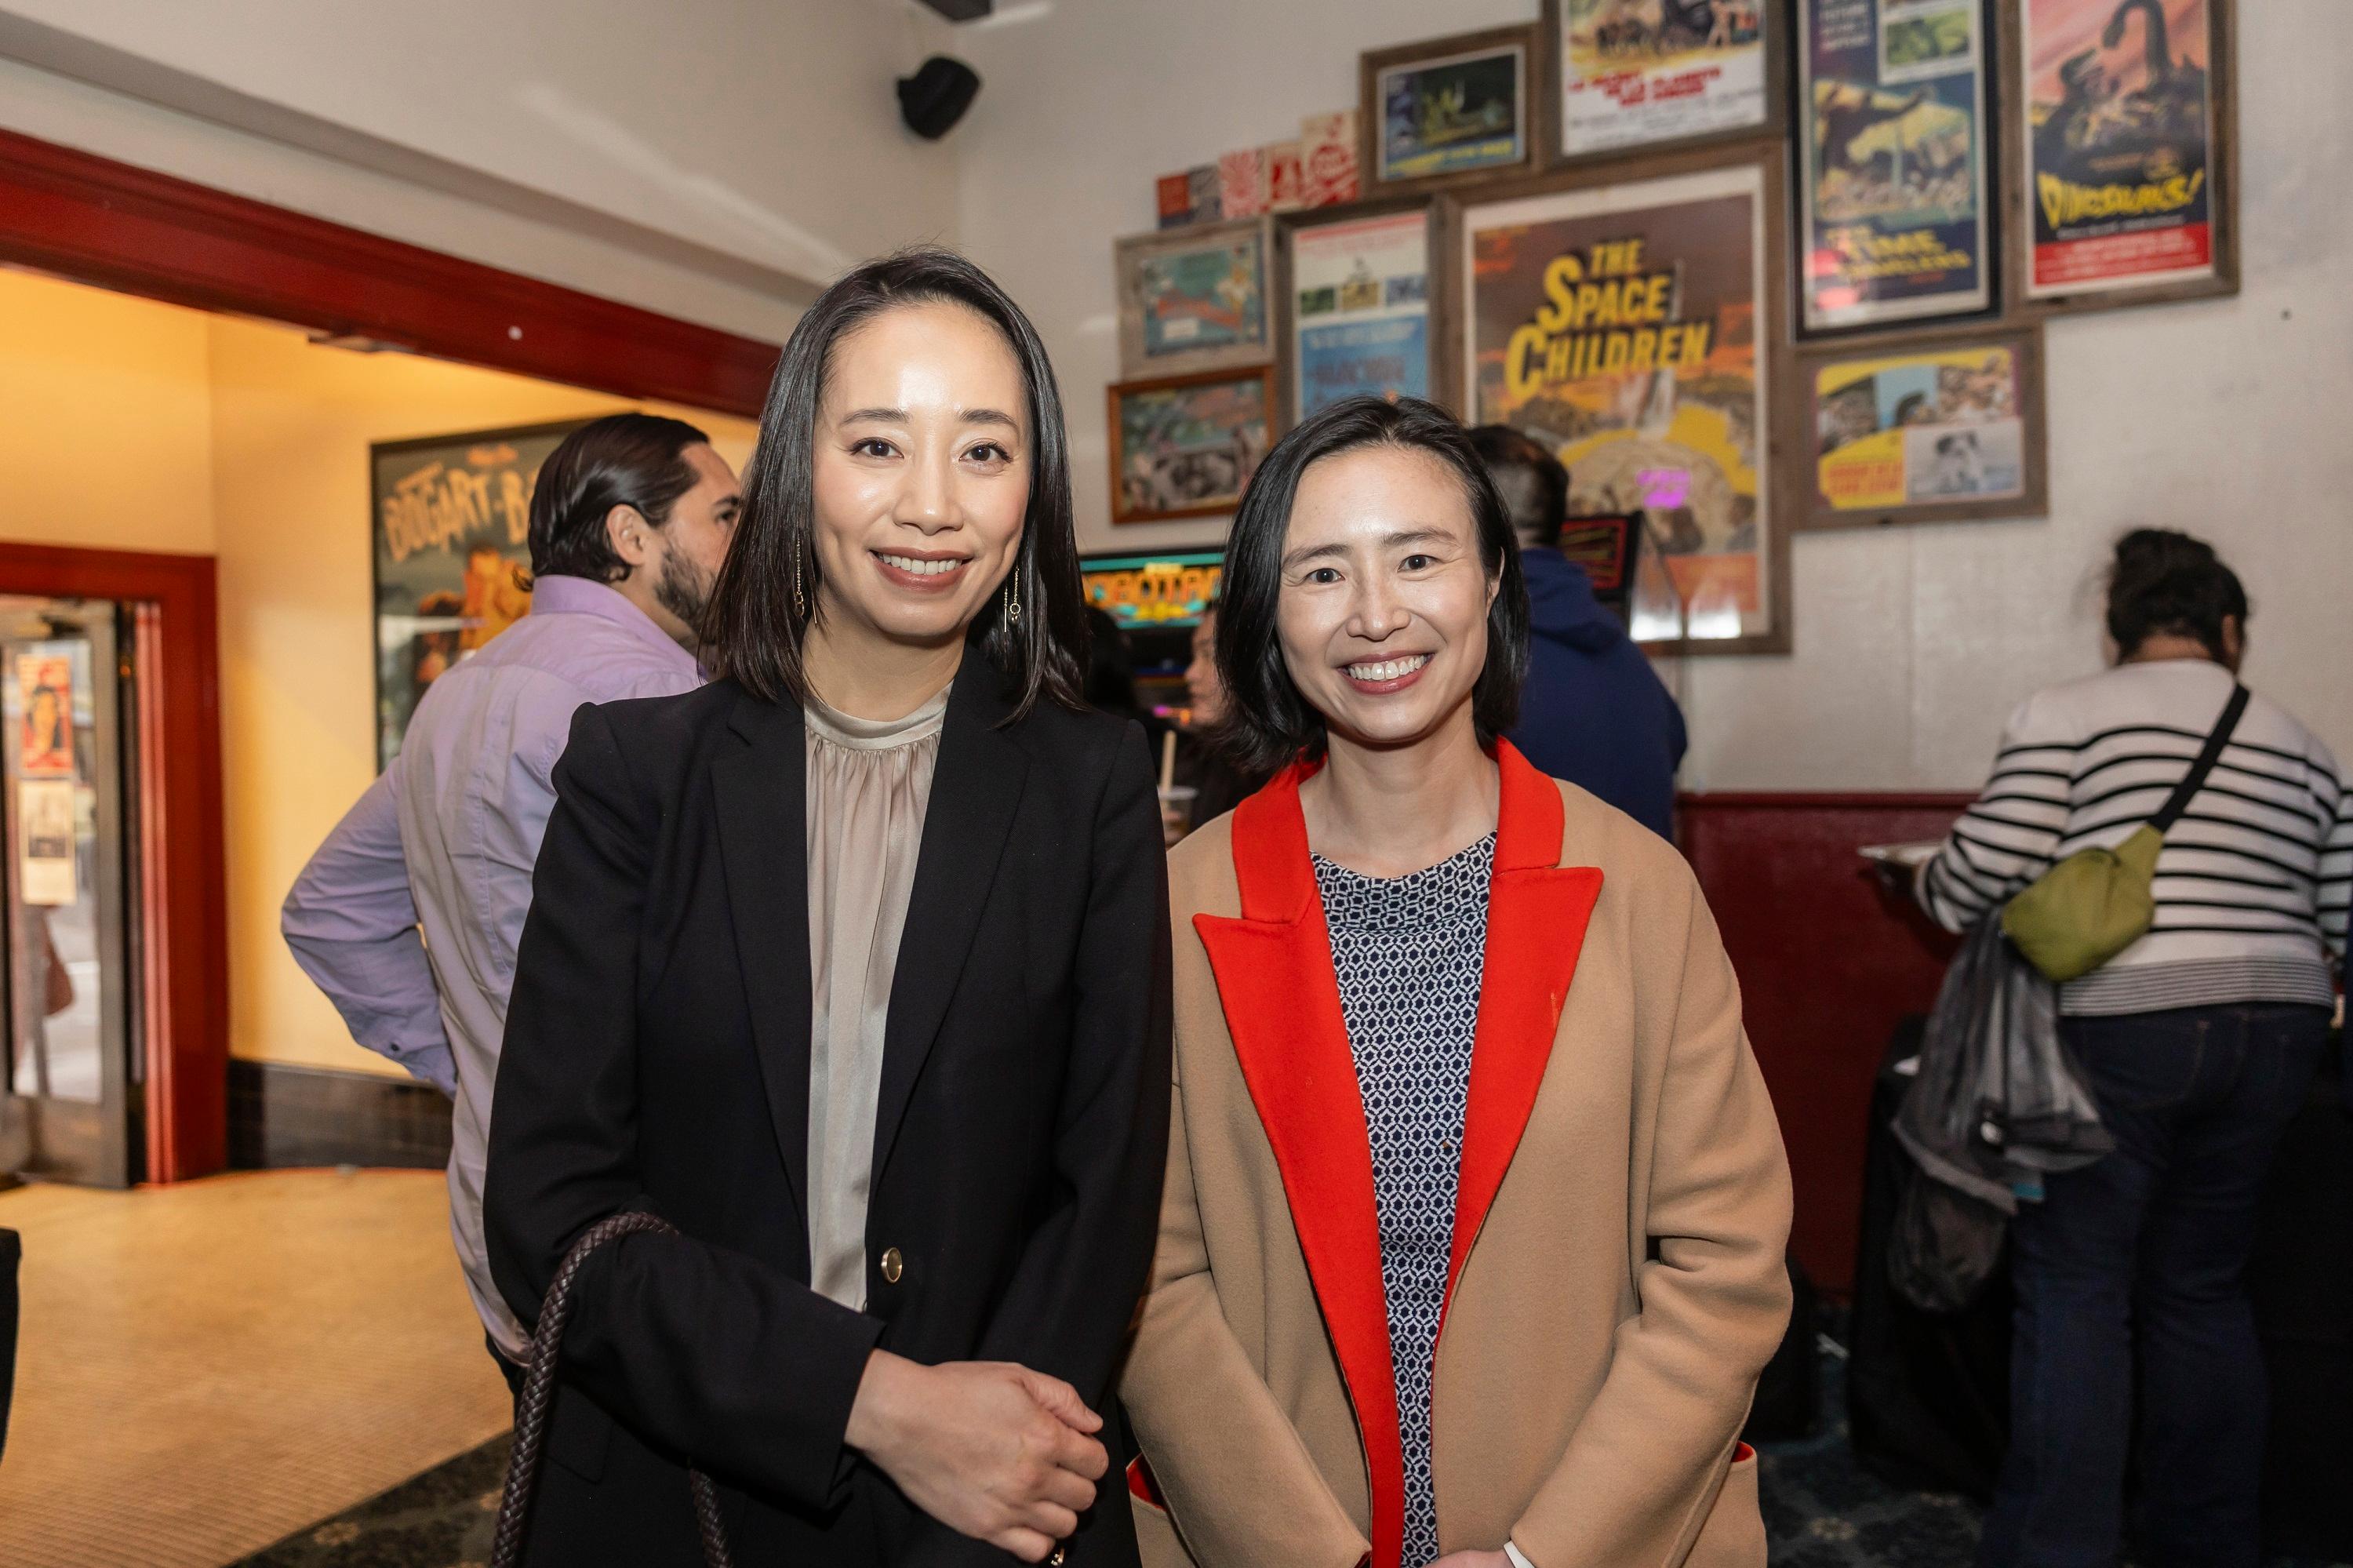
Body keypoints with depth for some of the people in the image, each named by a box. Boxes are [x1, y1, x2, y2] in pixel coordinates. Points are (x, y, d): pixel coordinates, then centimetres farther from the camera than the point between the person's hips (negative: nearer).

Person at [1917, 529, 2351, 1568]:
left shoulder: (2066, 715, -3)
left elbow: (1981, 878, -10)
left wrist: (1925, 882, 10)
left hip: (2119, 1029, -5)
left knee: (2073, 1290, 2)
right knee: (2203, 1289, 17)